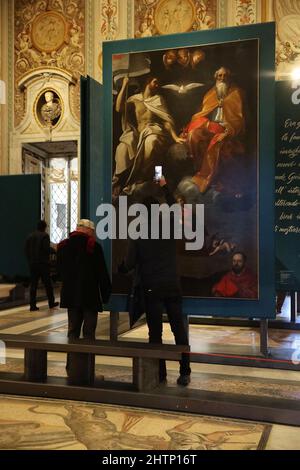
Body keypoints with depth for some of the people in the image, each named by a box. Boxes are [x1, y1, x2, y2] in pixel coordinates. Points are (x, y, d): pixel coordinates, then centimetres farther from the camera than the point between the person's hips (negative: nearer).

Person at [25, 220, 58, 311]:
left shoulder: (30, 236, 9)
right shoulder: (45, 235, -9)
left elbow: (26, 249, 8)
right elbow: (47, 249, -19)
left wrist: (30, 260, 14)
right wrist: (53, 249, 2)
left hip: (32, 263, 5)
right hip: (43, 263, -5)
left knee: (33, 284, 5)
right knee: (47, 283, 7)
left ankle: (33, 305, 2)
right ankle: (51, 303, 18)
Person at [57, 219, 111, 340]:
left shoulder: (62, 246, 6)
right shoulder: (94, 246, -11)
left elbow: (60, 271, 15)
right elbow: (102, 272, -9)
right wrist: (106, 294, -1)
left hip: (70, 294, 5)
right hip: (90, 294, -5)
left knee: (72, 330, 13)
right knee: (89, 332, 1)